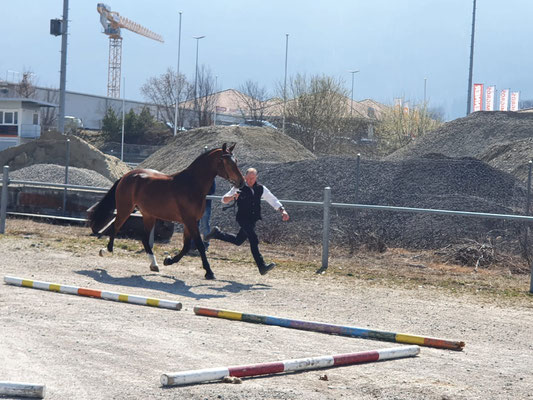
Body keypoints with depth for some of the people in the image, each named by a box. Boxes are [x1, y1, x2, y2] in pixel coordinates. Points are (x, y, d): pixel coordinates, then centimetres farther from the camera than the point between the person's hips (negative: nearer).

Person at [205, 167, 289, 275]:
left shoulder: (261, 189, 4)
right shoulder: (239, 187, -6)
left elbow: (273, 200, 7)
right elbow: (224, 200, -3)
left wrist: (282, 210, -7)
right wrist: (233, 196, -25)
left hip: (253, 220, 6)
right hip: (242, 218, -6)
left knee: (238, 241, 18)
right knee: (253, 239, -22)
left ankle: (217, 233, 39)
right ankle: (262, 266, -27)